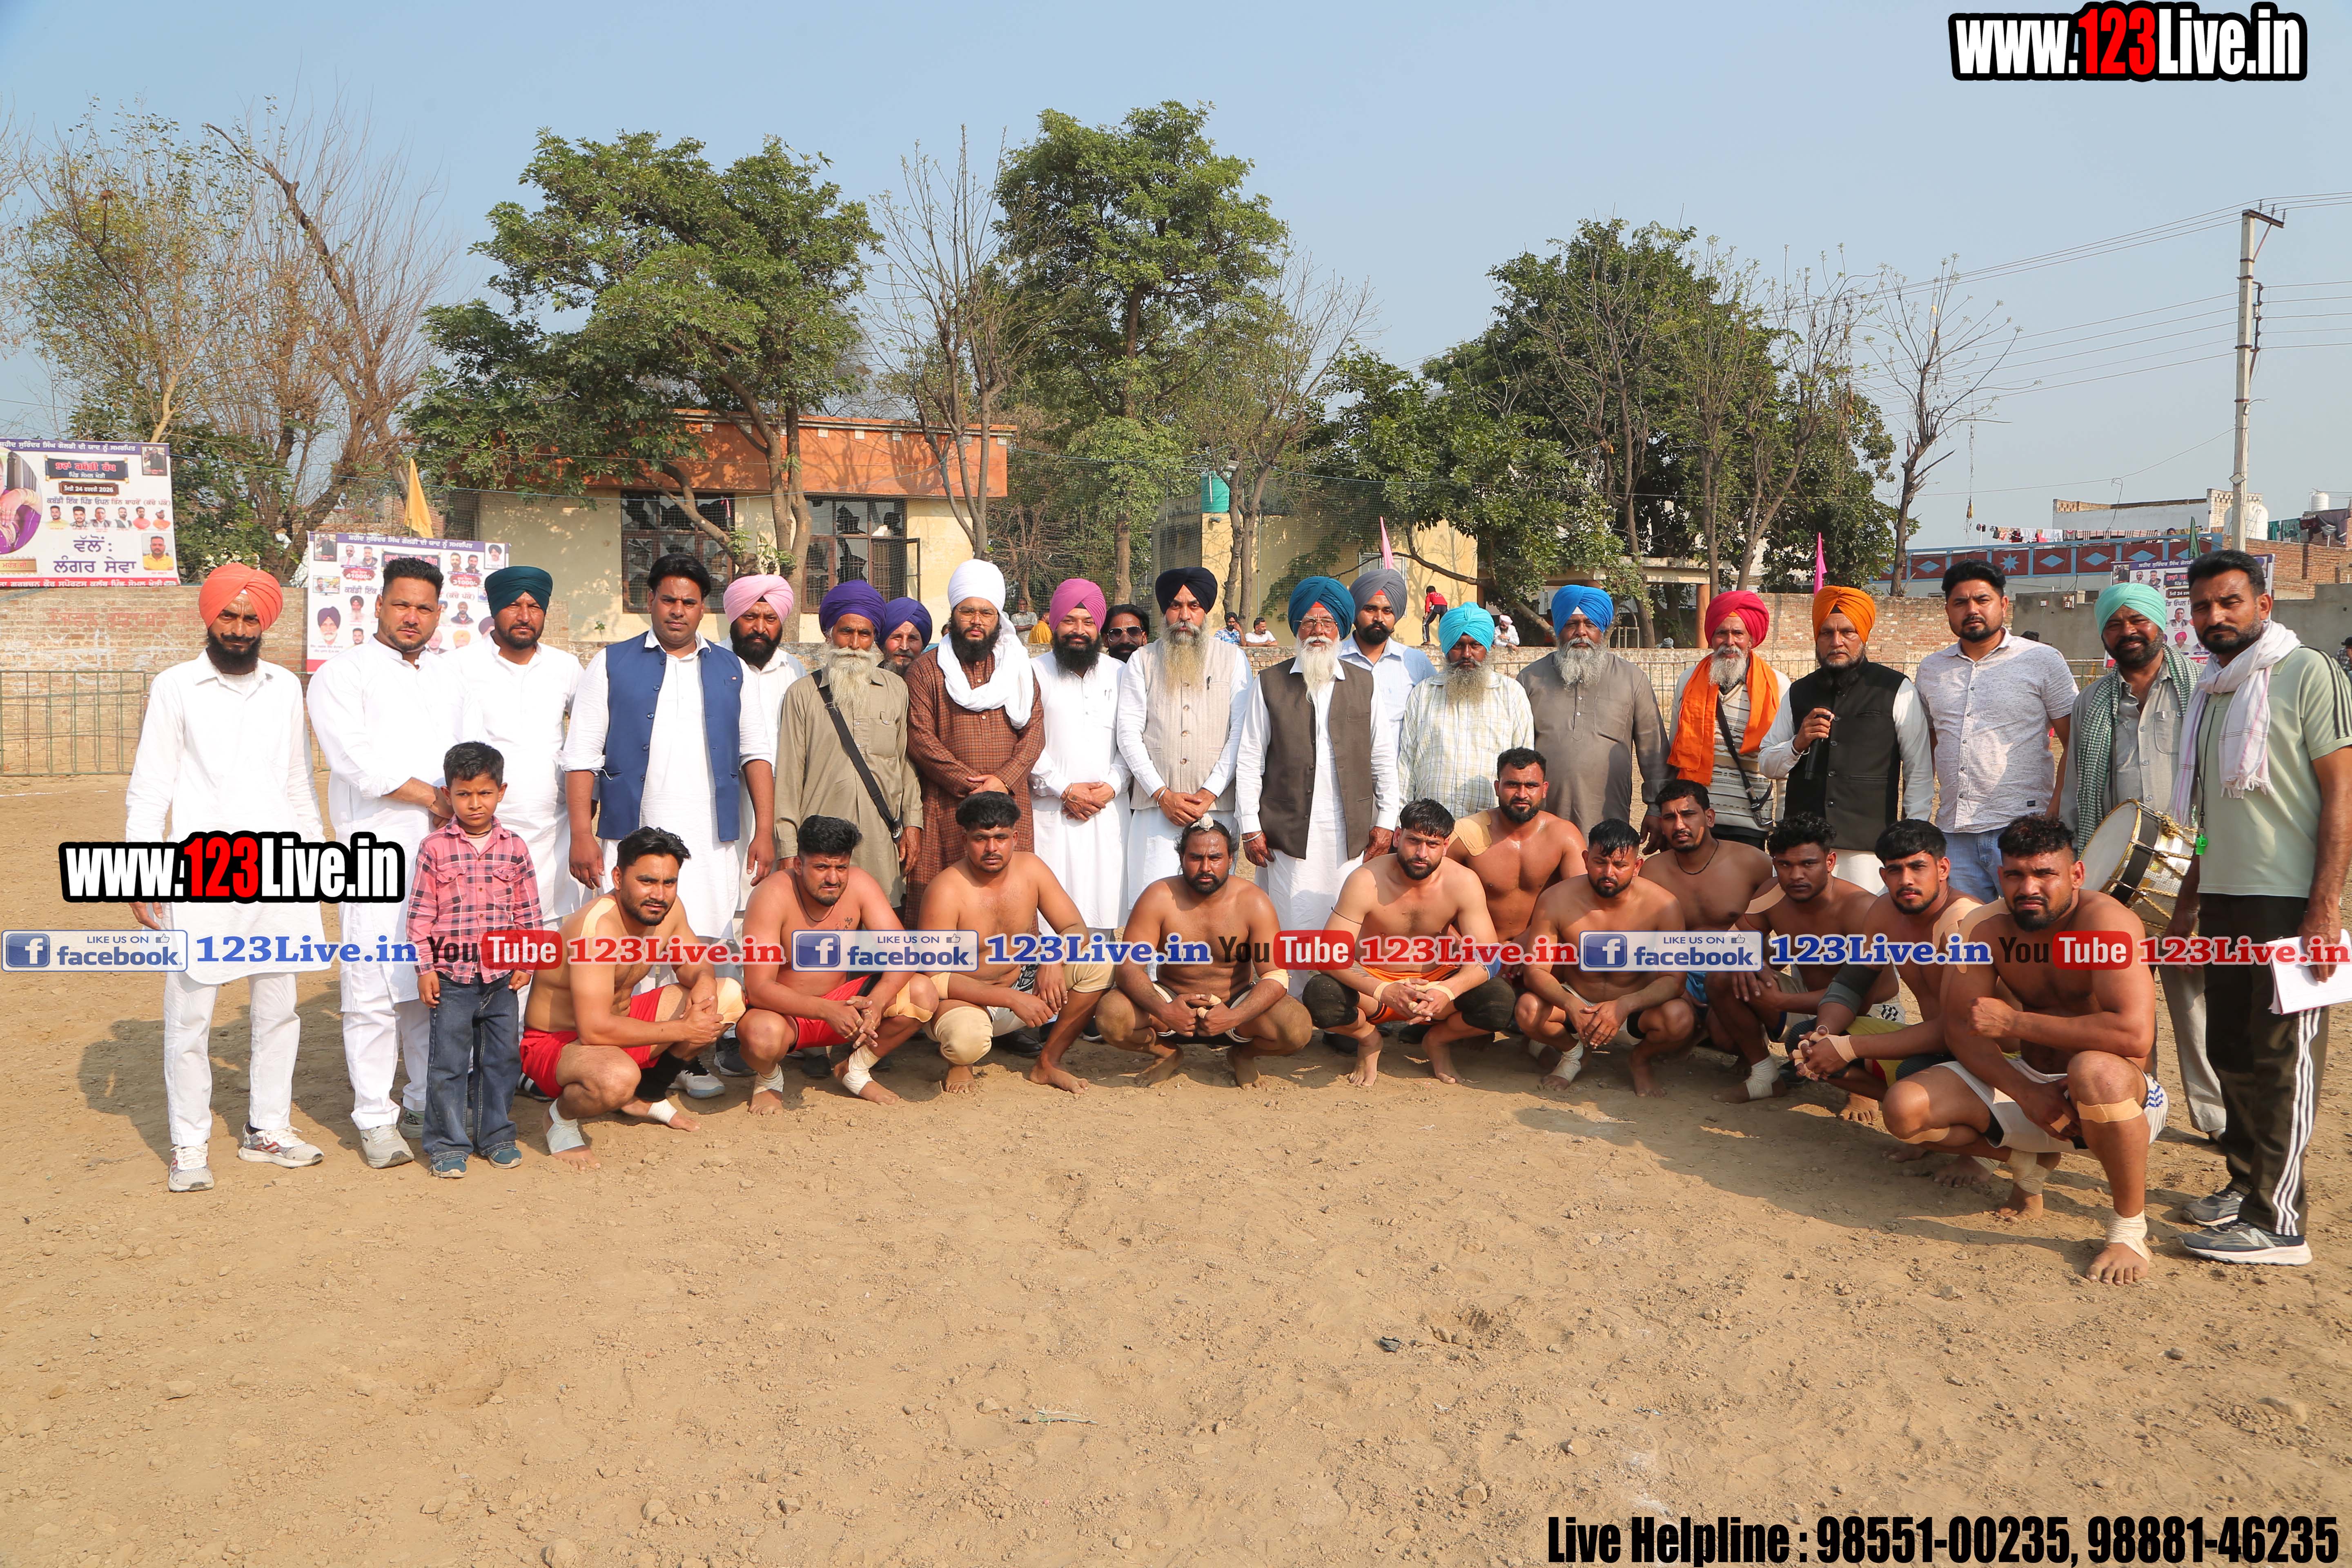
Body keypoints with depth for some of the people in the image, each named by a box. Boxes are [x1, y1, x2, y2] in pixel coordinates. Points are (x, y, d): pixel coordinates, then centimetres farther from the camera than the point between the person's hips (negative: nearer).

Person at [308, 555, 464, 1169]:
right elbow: (357, 759, -9)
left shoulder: (452, 675, 19)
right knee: (374, 990, -5)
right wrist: (435, 798, -8)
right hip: (377, 849, -5)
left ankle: (426, 1106, 17)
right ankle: (375, 1118, 4)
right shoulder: (343, 673, 3)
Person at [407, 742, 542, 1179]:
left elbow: (528, 910, 8)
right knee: (448, 1061, 3)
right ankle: (447, 1144, 14)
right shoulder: (435, 847, -4)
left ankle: (496, 1136, 23)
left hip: (501, 974, 3)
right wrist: (424, 968, -6)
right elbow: (421, 912, -3)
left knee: (502, 1058, 10)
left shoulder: (514, 846, 3)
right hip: (451, 974, -2)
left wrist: (526, 962, 5)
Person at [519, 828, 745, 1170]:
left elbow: (692, 963, 11)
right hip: (556, 1040, -8)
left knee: (729, 996, 1)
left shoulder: (668, 910, -7)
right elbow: (594, 1030, -35)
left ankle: (647, 1096, 17)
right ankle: (561, 1117, -3)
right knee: (618, 1079, -41)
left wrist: (705, 983, -15)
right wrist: (682, 1030, -28)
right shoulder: (598, 926, -30)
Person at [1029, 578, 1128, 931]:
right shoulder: (1035, 672, 3)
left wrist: (1110, 787, -5)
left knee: (1103, 899, -1)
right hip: (1051, 809, -2)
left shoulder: (1119, 674, 12)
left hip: (1107, 809, 3)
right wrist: (1065, 790, -8)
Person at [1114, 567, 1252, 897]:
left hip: (1216, 806, 0)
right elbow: (1129, 733, 4)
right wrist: (1162, 794, -6)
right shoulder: (1142, 660, 10)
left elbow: (1240, 734, 3)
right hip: (1155, 807, 0)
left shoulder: (1233, 660, 10)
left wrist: (1210, 793, -7)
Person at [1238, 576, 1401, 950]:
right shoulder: (1269, 684, 7)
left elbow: (1383, 760, 13)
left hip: (1350, 832, 2)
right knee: (1293, 927, -4)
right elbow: (1250, 760, 4)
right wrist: (1250, 828, -1)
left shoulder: (1364, 686, 13)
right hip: (1290, 831, -1)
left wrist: (1386, 821, 6)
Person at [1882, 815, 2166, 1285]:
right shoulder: (1991, 932, -4)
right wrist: (2025, 1093, -20)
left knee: (2096, 1071, -42)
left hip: (2123, 1099, -6)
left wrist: (2014, 1022, -28)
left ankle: (2130, 1228, -16)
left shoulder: (2106, 921, -22)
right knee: (1904, 1109, -13)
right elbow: (1959, 1028, -3)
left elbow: (2135, 1034, -35)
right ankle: (2030, 1162, 15)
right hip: (2027, 1082, 6)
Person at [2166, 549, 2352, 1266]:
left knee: (2283, 1058, -4)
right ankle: (2245, 1183, 23)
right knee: (2232, 1050, 11)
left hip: (2288, 901, -7)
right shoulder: (2211, 692, 16)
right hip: (2223, 898, 7)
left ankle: (2277, 1222, 0)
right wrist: (2188, 899, 20)